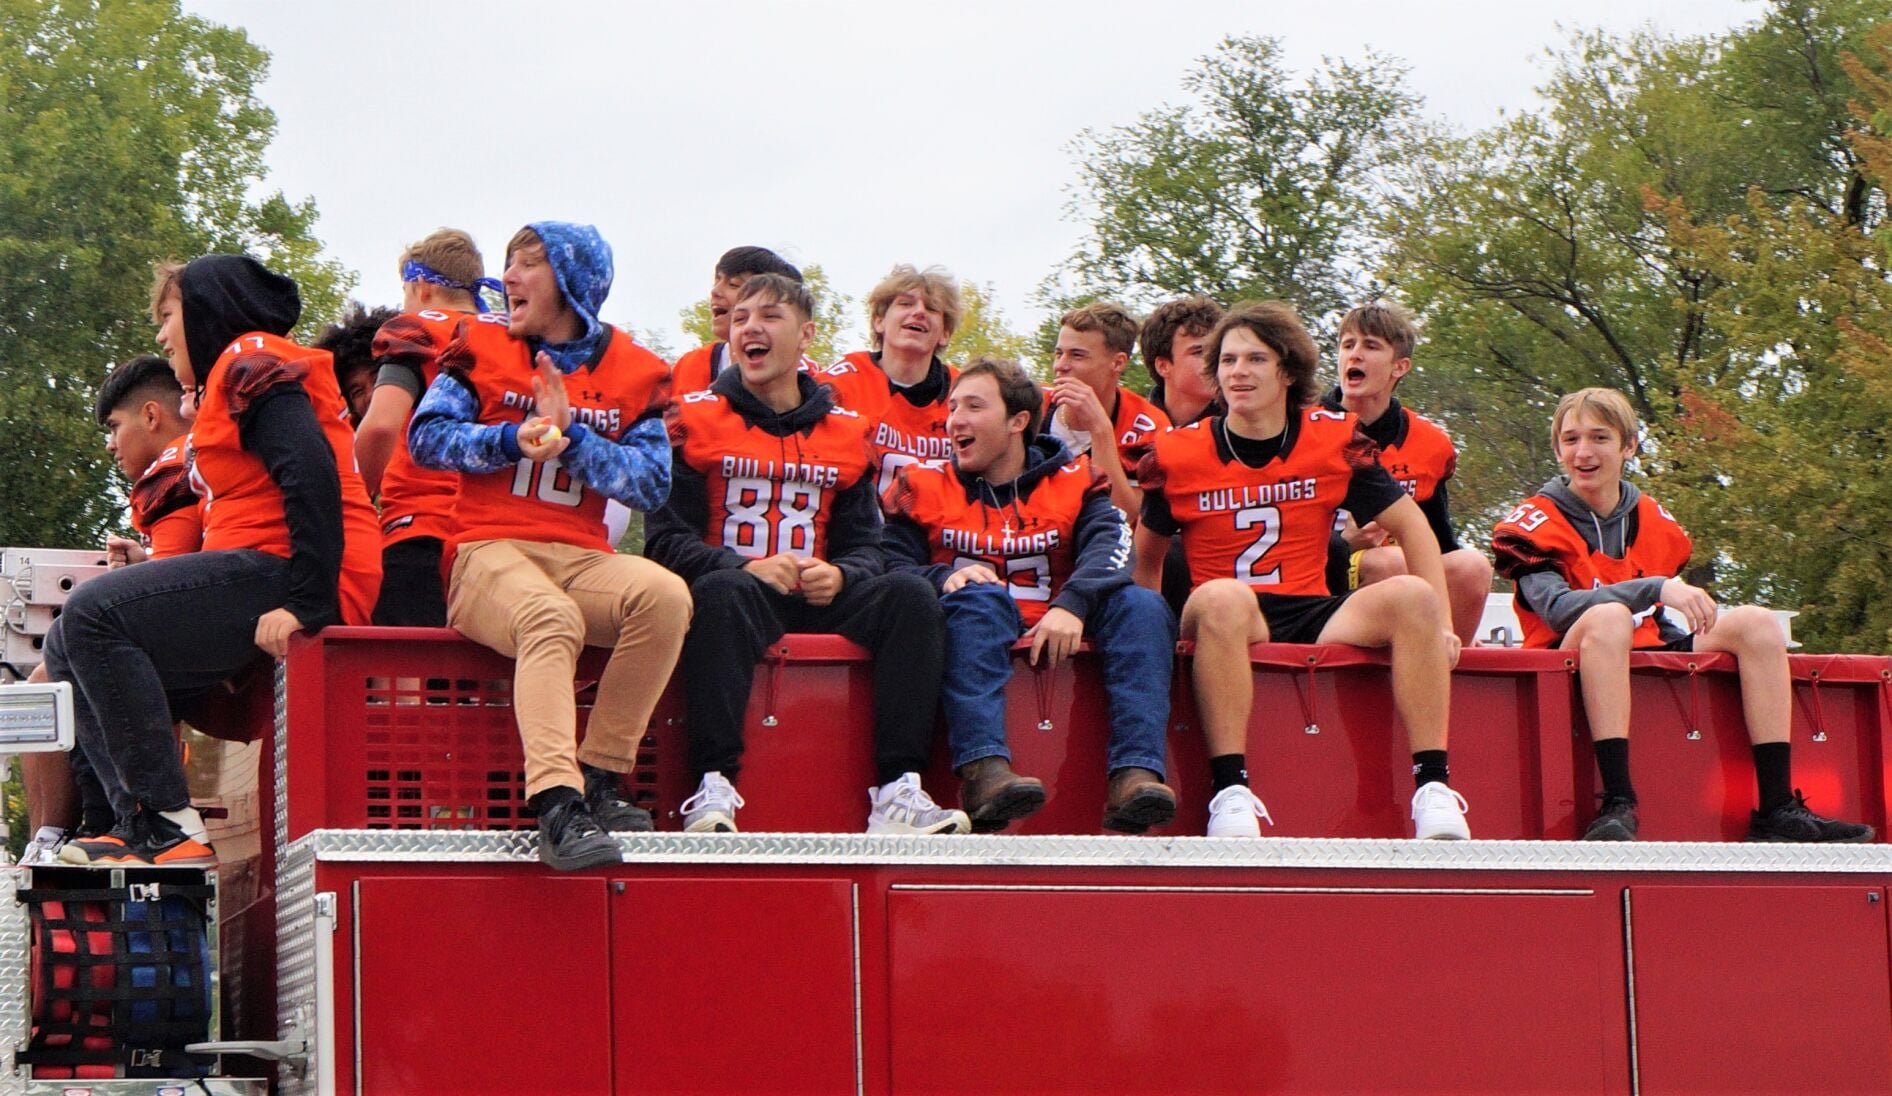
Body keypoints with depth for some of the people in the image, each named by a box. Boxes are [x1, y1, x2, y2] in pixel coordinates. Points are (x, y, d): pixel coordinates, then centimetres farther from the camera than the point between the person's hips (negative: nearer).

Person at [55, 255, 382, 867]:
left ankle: (172, 826, -25)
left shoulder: (251, 360, -4)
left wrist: (306, 603, -27)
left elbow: (313, 476, -19)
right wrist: (152, 569, 15)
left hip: (280, 570, -11)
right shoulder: (232, 374, 30)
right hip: (257, 577, 11)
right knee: (68, 652, 7)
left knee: (94, 615, -22)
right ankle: (142, 823, -10)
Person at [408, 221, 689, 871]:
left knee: (666, 596, -31)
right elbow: (426, 437, 3)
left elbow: (651, 485, 2)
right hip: (489, 550, -2)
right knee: (552, 617, -38)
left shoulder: (634, 373, 13)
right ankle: (557, 805, -52)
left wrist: (570, 436, -7)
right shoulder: (482, 347, 14)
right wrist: (513, 440, -10)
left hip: (583, 559, 2)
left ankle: (598, 778, -21)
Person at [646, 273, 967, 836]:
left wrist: (839, 576, -14)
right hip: (736, 590, -3)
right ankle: (714, 786, -42)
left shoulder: (845, 431, 14)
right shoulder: (695, 419, 5)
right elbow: (665, 539, -4)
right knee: (721, 593, -38)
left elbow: (863, 545, 11)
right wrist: (746, 568, -20)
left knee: (911, 594, -22)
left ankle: (898, 792, -28)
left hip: (820, 599, 3)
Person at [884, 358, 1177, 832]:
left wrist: (1072, 605, -28)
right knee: (977, 598, -34)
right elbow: (891, 569, -2)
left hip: (1060, 633, 2)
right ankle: (984, 772, -52)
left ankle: (1135, 775, -40)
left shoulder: (1075, 481, 12)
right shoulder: (922, 485, 11)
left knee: (1143, 606, -23)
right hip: (973, 635, -2)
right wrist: (947, 576, -23)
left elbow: (1111, 545, -8)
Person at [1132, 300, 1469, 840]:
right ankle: (1230, 792, -43)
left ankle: (1433, 788, -29)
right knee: (1220, 598, -38)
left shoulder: (1334, 439, 5)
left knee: (1411, 596, -26)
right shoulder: (1178, 454, 3)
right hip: (1228, 623, -2)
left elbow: (1411, 528, 8)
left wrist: (1439, 622, -1)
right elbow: (1146, 558, 16)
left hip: (1316, 616, 2)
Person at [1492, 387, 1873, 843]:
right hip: (1574, 662, -6)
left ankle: (1776, 809, -20)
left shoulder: (1655, 523, 16)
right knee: (1608, 616, -36)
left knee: (1755, 622, -10)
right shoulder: (1537, 523, -3)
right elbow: (1557, 608, -21)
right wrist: (1656, 588, -28)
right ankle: (1617, 805, -46)